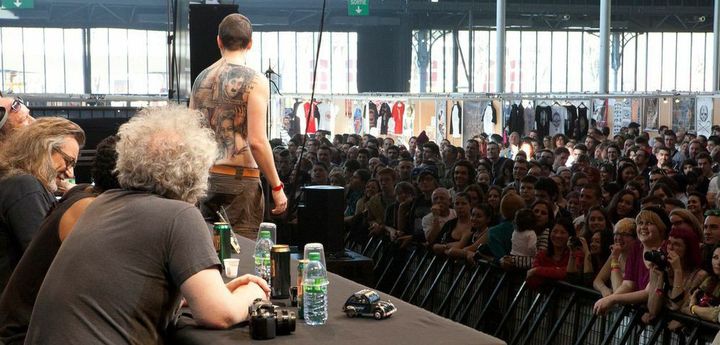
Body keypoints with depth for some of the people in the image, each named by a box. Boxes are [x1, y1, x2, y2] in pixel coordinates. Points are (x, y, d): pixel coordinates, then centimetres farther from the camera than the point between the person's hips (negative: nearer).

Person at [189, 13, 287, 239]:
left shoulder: (201, 78, 10)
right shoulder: (254, 81, -9)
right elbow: (257, 142, -15)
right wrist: (277, 187, -8)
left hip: (205, 177, 6)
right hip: (240, 178, -6)